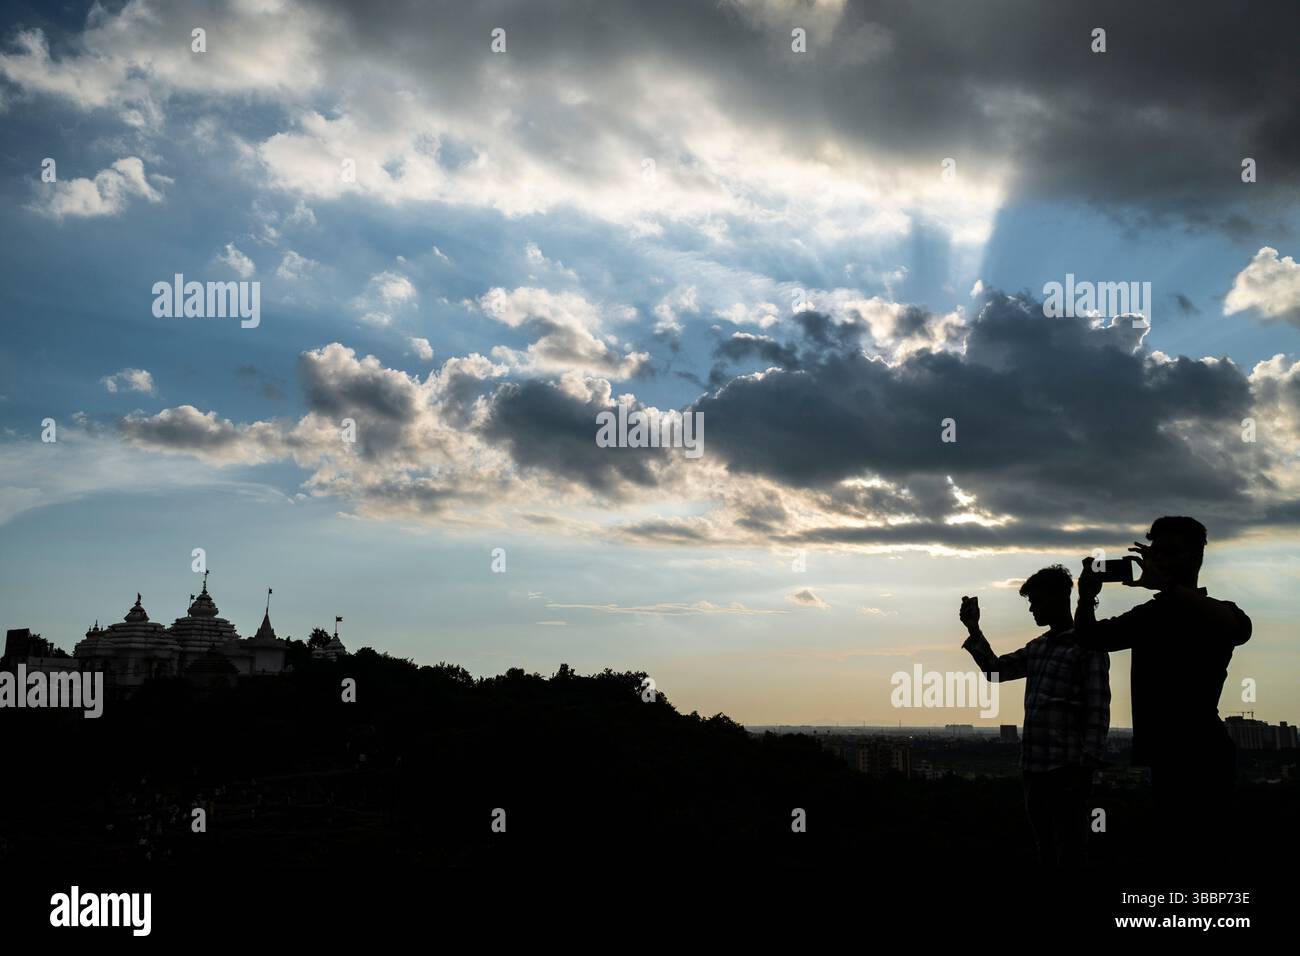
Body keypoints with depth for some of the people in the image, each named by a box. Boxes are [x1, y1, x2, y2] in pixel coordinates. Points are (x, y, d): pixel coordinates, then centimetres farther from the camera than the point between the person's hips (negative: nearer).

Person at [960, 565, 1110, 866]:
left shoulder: (1087, 646, -5)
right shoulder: (1038, 647, 16)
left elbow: (1098, 710, -10)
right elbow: (996, 669, 24)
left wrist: (1086, 765, -17)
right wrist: (974, 629, 12)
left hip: (1067, 768, -7)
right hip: (1034, 767, 7)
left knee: (1069, 853, -6)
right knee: (1046, 851, 12)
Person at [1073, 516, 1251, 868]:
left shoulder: (1215, 612, -3)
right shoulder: (1147, 615, 16)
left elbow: (1239, 628, -26)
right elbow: (1090, 638, 12)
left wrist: (1164, 584, -31)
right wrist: (1087, 597, -11)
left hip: (1203, 756, -6)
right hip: (1162, 756, 6)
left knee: (1202, 854, -8)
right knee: (1172, 851, 9)